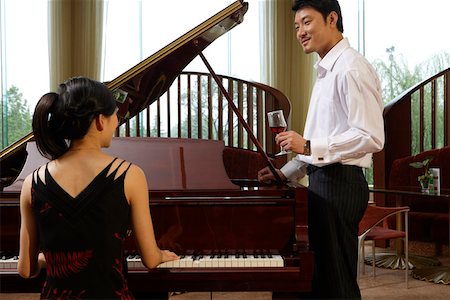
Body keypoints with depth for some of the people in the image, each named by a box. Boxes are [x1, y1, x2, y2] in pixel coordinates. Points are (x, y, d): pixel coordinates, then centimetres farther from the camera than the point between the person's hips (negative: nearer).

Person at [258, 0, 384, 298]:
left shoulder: (351, 68, -13)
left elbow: (371, 137, -21)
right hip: (323, 179, 10)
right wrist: (286, 172, 20)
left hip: (340, 182, -10)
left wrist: (309, 146, -21)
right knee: (321, 275, 16)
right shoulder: (327, 70, 18)